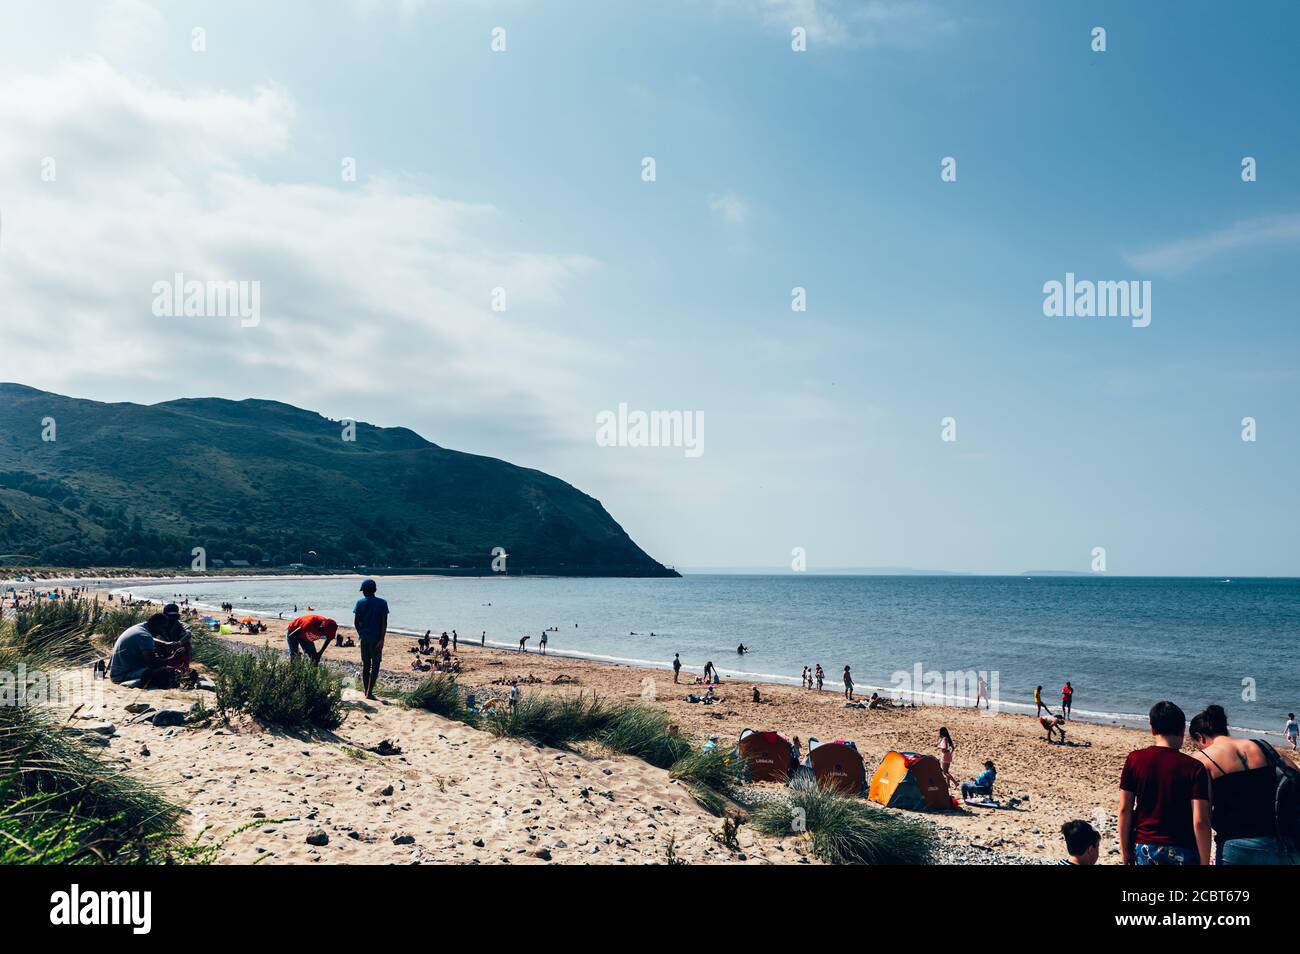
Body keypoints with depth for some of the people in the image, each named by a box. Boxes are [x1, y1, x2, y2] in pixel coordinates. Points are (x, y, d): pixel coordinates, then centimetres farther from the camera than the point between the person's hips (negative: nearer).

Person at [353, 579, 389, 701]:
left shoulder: (360, 603, 0)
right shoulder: (382, 603, -4)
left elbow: (355, 622, 1)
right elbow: (384, 623, -10)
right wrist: (382, 639, -10)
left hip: (364, 637, 2)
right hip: (376, 638, -2)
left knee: (365, 665, 13)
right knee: (375, 665, 2)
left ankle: (366, 691, 18)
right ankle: (369, 693, -5)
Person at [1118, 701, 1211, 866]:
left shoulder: (1134, 759, -4)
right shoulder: (1194, 768, -9)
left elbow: (1125, 810, -1)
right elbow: (1200, 822, -13)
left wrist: (1125, 850, 8)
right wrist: (1205, 862, -5)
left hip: (1144, 848, 2)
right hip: (1182, 852, -2)